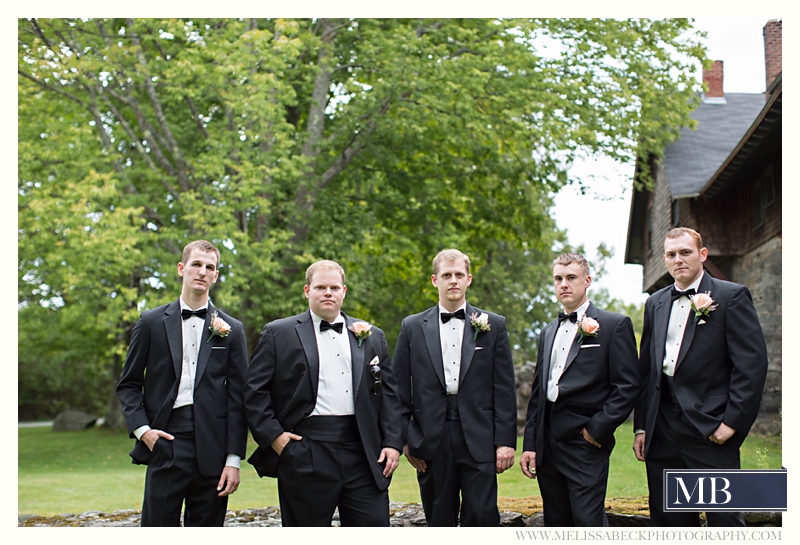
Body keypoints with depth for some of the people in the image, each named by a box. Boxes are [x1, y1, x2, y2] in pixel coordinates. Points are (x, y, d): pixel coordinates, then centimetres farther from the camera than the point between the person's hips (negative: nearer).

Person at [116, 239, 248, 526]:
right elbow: (128, 385, 12)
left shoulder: (231, 329, 8)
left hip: (211, 449, 1)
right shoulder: (152, 322, 9)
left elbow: (237, 397, 5)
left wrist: (233, 460, -1)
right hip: (165, 443, 0)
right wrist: (141, 429, -5)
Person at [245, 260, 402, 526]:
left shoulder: (372, 337, 14)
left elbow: (388, 393, 13)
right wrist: (273, 435, -7)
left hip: (363, 454, 2)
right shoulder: (278, 334, 5)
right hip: (305, 456, -2)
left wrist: (392, 443, 4)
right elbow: (254, 391, 2)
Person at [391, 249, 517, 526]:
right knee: (439, 523, 8)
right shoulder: (413, 327, 8)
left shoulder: (493, 325, 7)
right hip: (431, 442, 1)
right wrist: (405, 439, 2)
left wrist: (506, 440, -3)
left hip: (479, 441, -1)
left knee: (482, 518, -6)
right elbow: (400, 387, 8)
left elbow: (505, 388, 4)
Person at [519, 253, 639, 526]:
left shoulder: (614, 324, 0)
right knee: (555, 525, 8)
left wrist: (597, 430, -12)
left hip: (585, 443, -6)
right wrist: (529, 444, 12)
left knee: (588, 522, -13)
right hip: (547, 446, 6)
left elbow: (627, 386, -6)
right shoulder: (548, 332, 20)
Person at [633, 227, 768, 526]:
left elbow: (753, 363, -7)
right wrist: (641, 427, 12)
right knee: (667, 521, 9)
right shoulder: (655, 303, 16)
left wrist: (733, 422, -13)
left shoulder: (731, 296, -1)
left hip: (711, 432, -5)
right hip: (663, 433, 5)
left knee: (725, 520, -5)